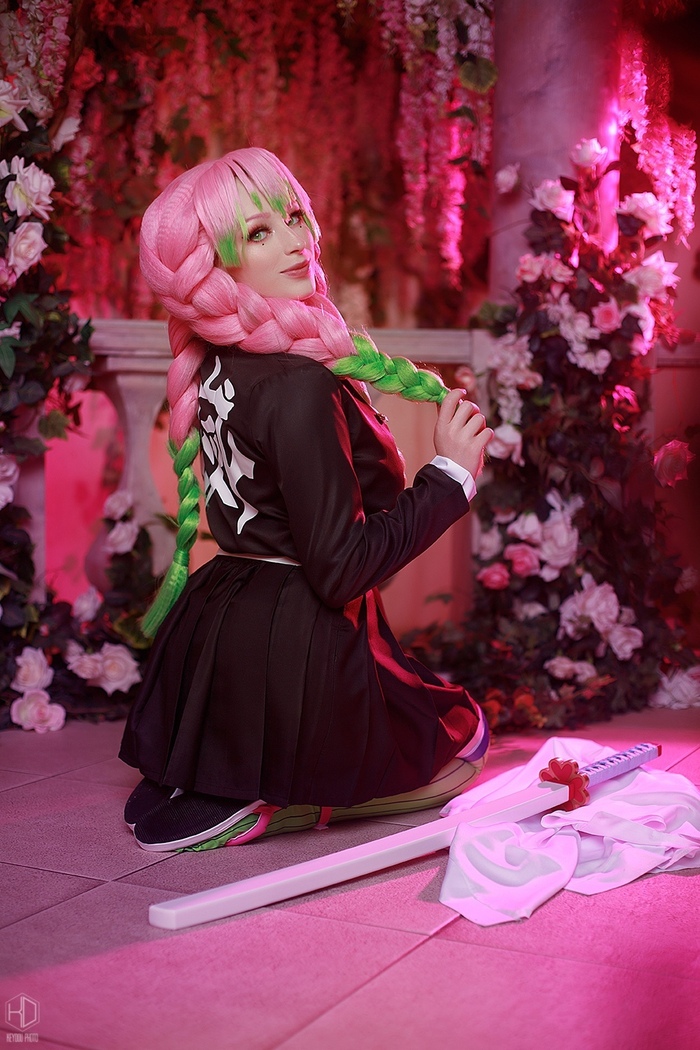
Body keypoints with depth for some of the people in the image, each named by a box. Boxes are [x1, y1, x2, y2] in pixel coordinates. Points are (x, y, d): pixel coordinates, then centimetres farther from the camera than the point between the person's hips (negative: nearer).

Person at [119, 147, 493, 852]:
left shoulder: (219, 368, 5)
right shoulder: (301, 388, -23)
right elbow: (340, 569, -23)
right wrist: (450, 472, -14)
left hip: (212, 635, 8)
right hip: (293, 654, -8)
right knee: (462, 735, 21)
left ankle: (195, 786, 17)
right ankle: (271, 800, 4)